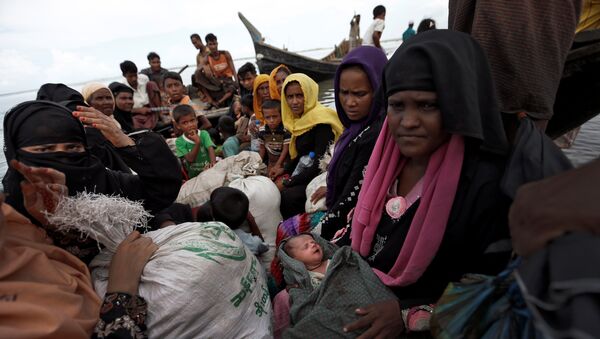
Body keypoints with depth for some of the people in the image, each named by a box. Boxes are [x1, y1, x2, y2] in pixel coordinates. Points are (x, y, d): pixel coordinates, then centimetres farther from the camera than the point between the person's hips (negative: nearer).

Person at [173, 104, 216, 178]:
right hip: (194, 176, 0)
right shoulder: (180, 141, -5)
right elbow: (190, 159, -13)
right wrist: (197, 142, -25)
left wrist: (213, 163, -38)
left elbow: (211, 149, -18)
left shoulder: (204, 134, -3)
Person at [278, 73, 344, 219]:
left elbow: (320, 164, -21)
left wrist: (287, 183, -15)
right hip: (306, 176, 8)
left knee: (286, 196, -27)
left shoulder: (320, 120, -16)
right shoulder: (300, 121, 11)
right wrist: (284, 172, 0)